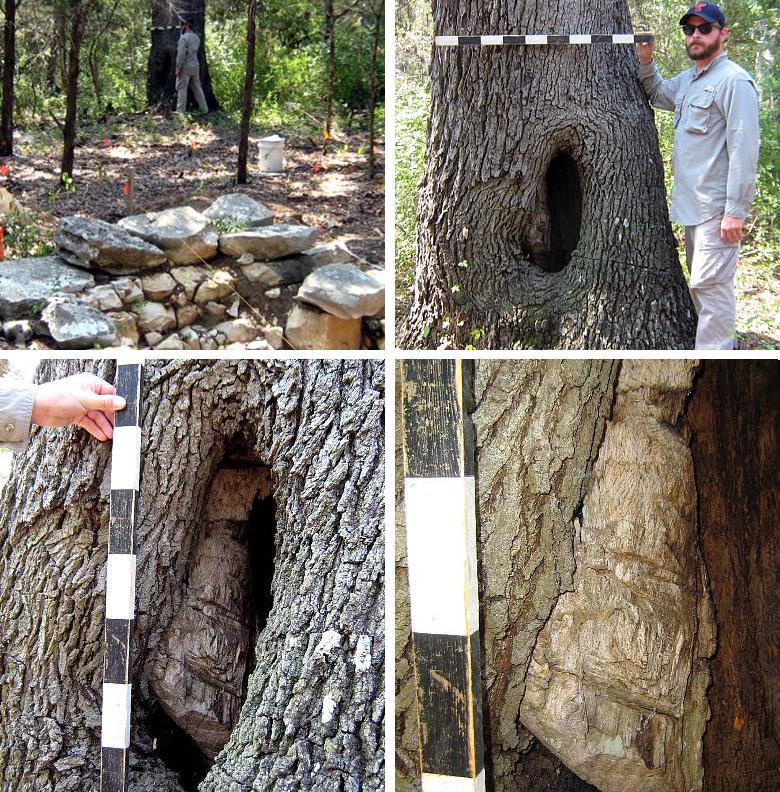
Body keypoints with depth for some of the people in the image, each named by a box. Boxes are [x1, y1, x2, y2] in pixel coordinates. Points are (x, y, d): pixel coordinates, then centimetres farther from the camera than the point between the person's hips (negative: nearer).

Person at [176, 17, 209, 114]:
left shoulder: (183, 38, -14)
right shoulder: (196, 37, 9)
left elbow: (181, 54, -18)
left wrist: (178, 68, -14)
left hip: (186, 67, -7)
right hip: (195, 66, 7)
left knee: (182, 88, -3)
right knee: (197, 88, 14)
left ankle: (180, 111, -3)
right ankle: (204, 109, 16)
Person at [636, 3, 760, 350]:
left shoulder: (733, 80, -14)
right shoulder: (687, 81, 14)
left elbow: (743, 149, -19)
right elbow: (658, 93, 36)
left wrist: (736, 210, -23)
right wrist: (646, 62, 14)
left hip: (717, 209, -10)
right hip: (692, 205, 10)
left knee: (710, 283, -11)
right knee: (702, 282, 18)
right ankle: (723, 343, 31)